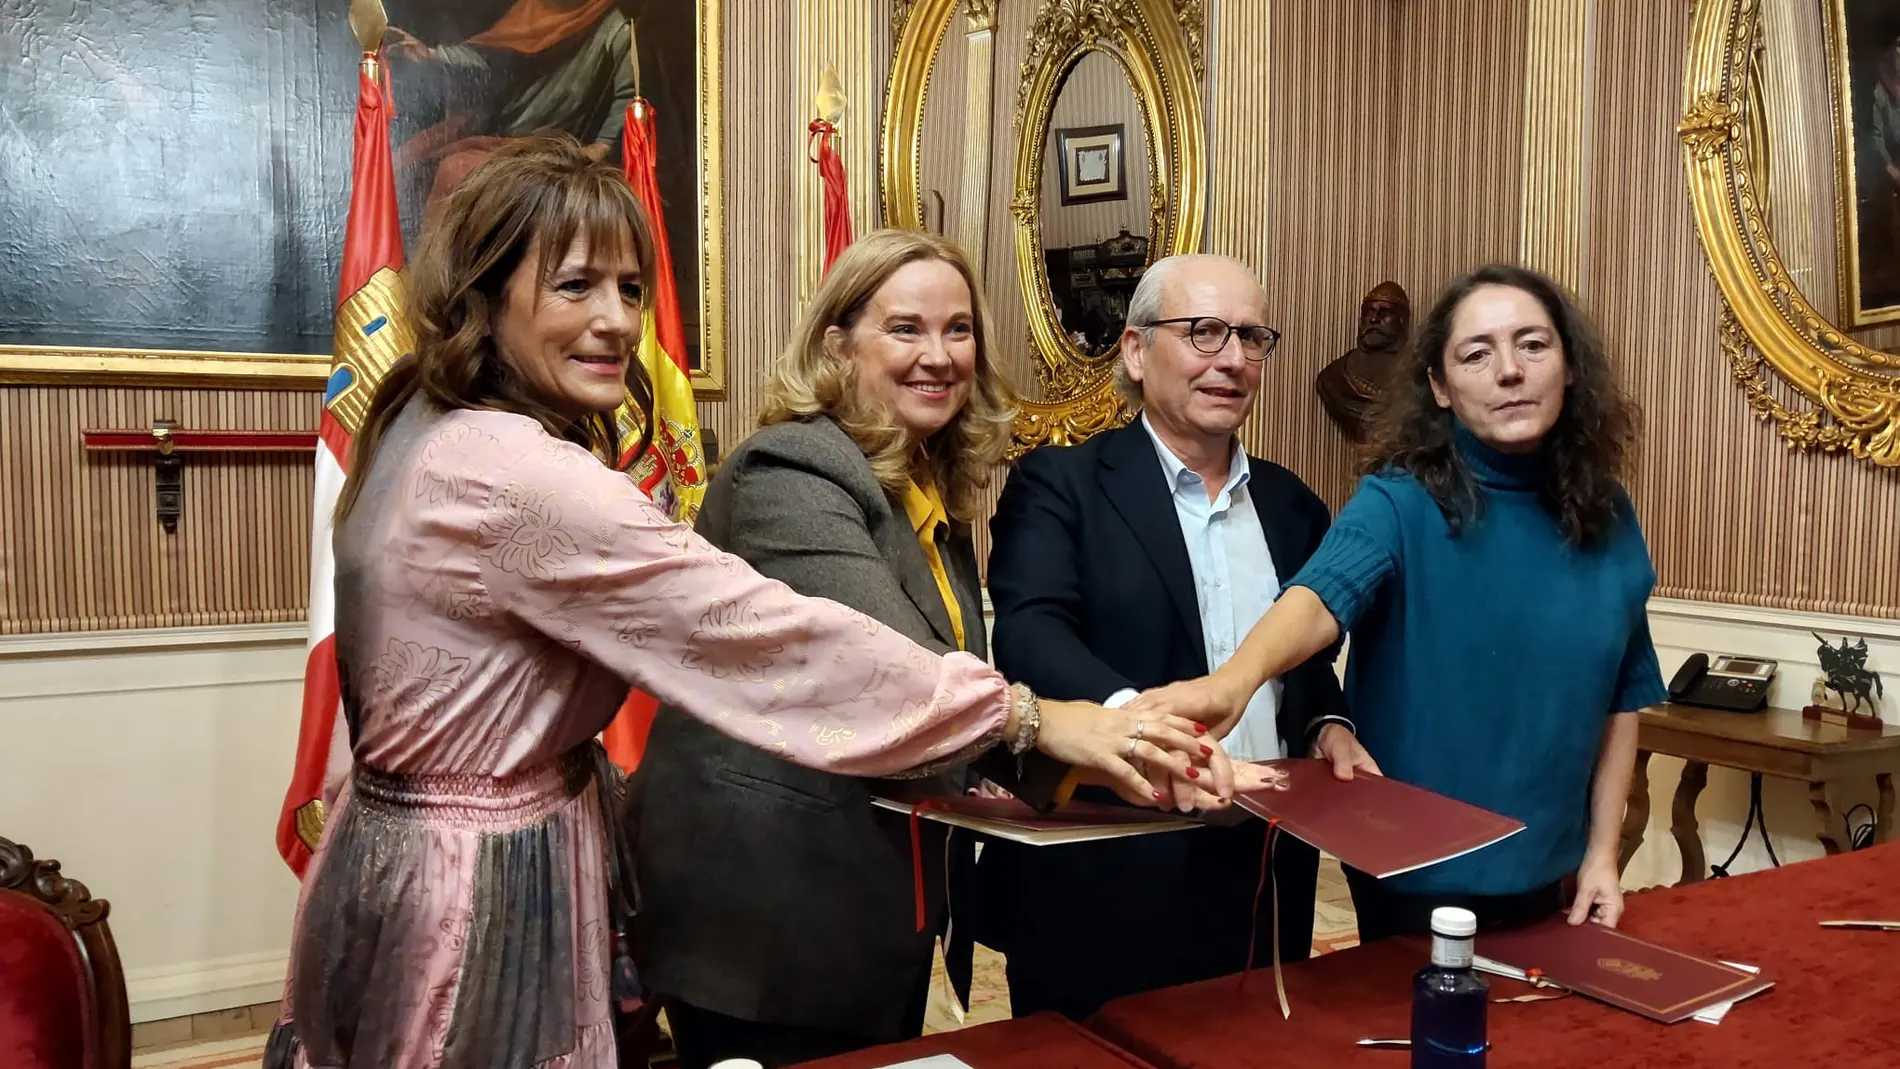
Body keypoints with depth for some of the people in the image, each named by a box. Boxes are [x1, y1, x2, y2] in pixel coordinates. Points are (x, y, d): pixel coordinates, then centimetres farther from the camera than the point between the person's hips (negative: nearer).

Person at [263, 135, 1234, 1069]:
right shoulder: (527, 479, -27)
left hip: (406, 850, 9)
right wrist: (1036, 718, -24)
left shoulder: (421, 429, 3)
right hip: (489, 889, -9)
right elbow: (772, 635, -29)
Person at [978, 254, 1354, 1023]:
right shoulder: (1061, 484, -5)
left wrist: (1331, 726, 1)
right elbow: (1031, 633, -21)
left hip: (1265, 881, 5)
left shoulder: (1291, 504, 13)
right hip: (1105, 883, -5)